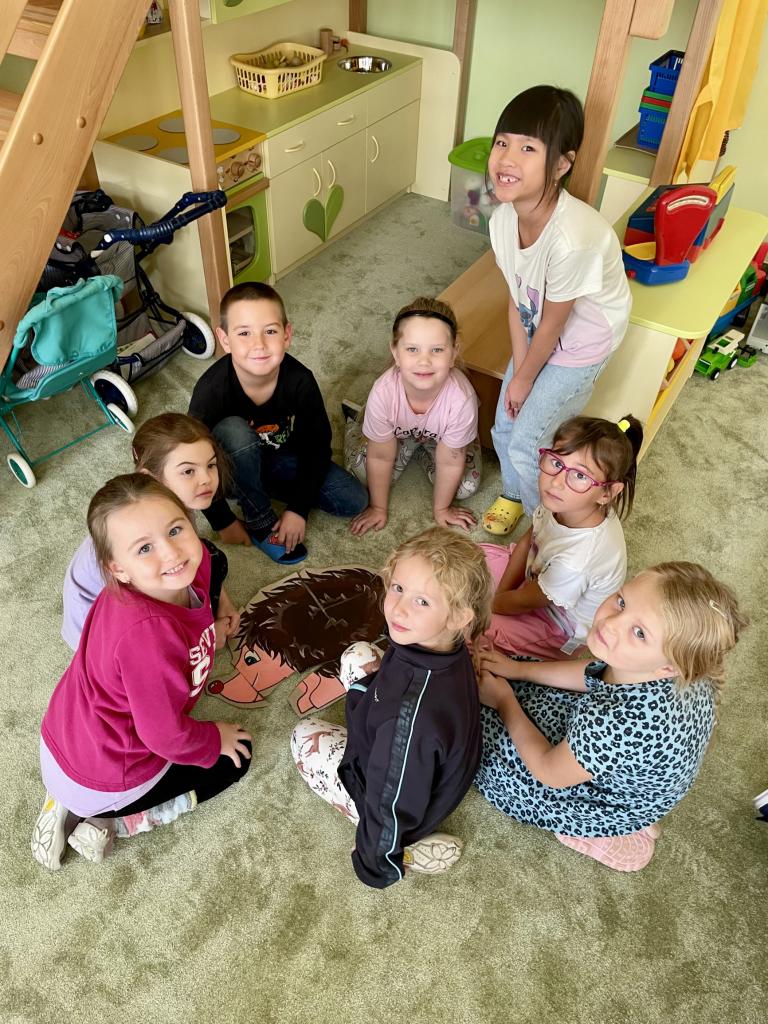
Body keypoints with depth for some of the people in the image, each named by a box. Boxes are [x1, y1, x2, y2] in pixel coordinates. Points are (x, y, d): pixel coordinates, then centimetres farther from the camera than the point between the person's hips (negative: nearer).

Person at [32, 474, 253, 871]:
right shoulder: (148, 632, -39)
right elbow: (166, 737, -26)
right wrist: (215, 740, -8)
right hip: (102, 780, -6)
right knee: (235, 756, 11)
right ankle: (106, 821, 7)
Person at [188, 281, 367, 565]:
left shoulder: (299, 380, -25)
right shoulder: (212, 390, -32)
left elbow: (317, 446, -13)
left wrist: (298, 509, -15)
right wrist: (224, 523, -15)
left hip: (283, 459, 3)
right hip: (232, 468, -3)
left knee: (354, 500, -10)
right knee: (233, 431, -37)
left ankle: (262, 489, 4)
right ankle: (260, 522, -15)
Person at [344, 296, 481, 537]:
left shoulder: (461, 398, -43)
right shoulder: (383, 393, -41)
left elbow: (449, 463, -25)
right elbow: (381, 457, -24)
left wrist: (441, 508, -9)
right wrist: (378, 508, -10)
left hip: (440, 437, 0)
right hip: (398, 433, 0)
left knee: (466, 486, -11)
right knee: (364, 475, -8)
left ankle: (420, 453, 17)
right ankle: (354, 422, 22)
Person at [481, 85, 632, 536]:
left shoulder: (572, 238, -38)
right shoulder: (504, 218, -18)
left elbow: (553, 324, -23)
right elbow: (517, 298, -5)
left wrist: (524, 378, -8)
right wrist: (518, 371, -4)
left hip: (581, 342, -6)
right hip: (539, 331, 6)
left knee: (526, 443, -2)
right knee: (504, 427, 14)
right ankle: (514, 494, 45)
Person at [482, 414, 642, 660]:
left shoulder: (576, 561, -44)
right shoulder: (565, 504, -26)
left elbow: (522, 602, -25)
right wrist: (499, 594, -7)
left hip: (562, 629, -6)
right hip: (537, 573, 6)